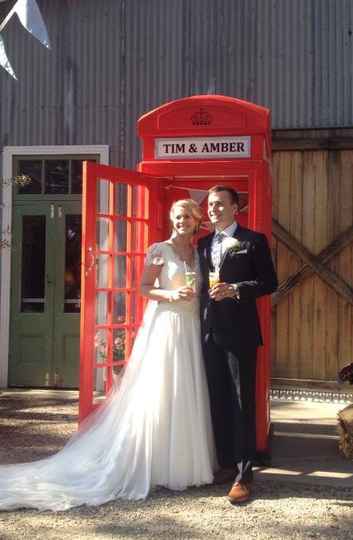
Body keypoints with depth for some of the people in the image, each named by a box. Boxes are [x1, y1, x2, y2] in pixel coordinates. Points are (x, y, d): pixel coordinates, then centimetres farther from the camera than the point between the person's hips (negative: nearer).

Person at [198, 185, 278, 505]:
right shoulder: (203, 244, 16)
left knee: (242, 402, -2)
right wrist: (200, 322, 7)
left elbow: (269, 283, -4)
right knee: (218, 401, 11)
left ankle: (243, 474, 4)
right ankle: (226, 464, 23)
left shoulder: (254, 241, 0)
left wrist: (235, 290, -17)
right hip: (210, 332, 5)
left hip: (240, 332, -5)